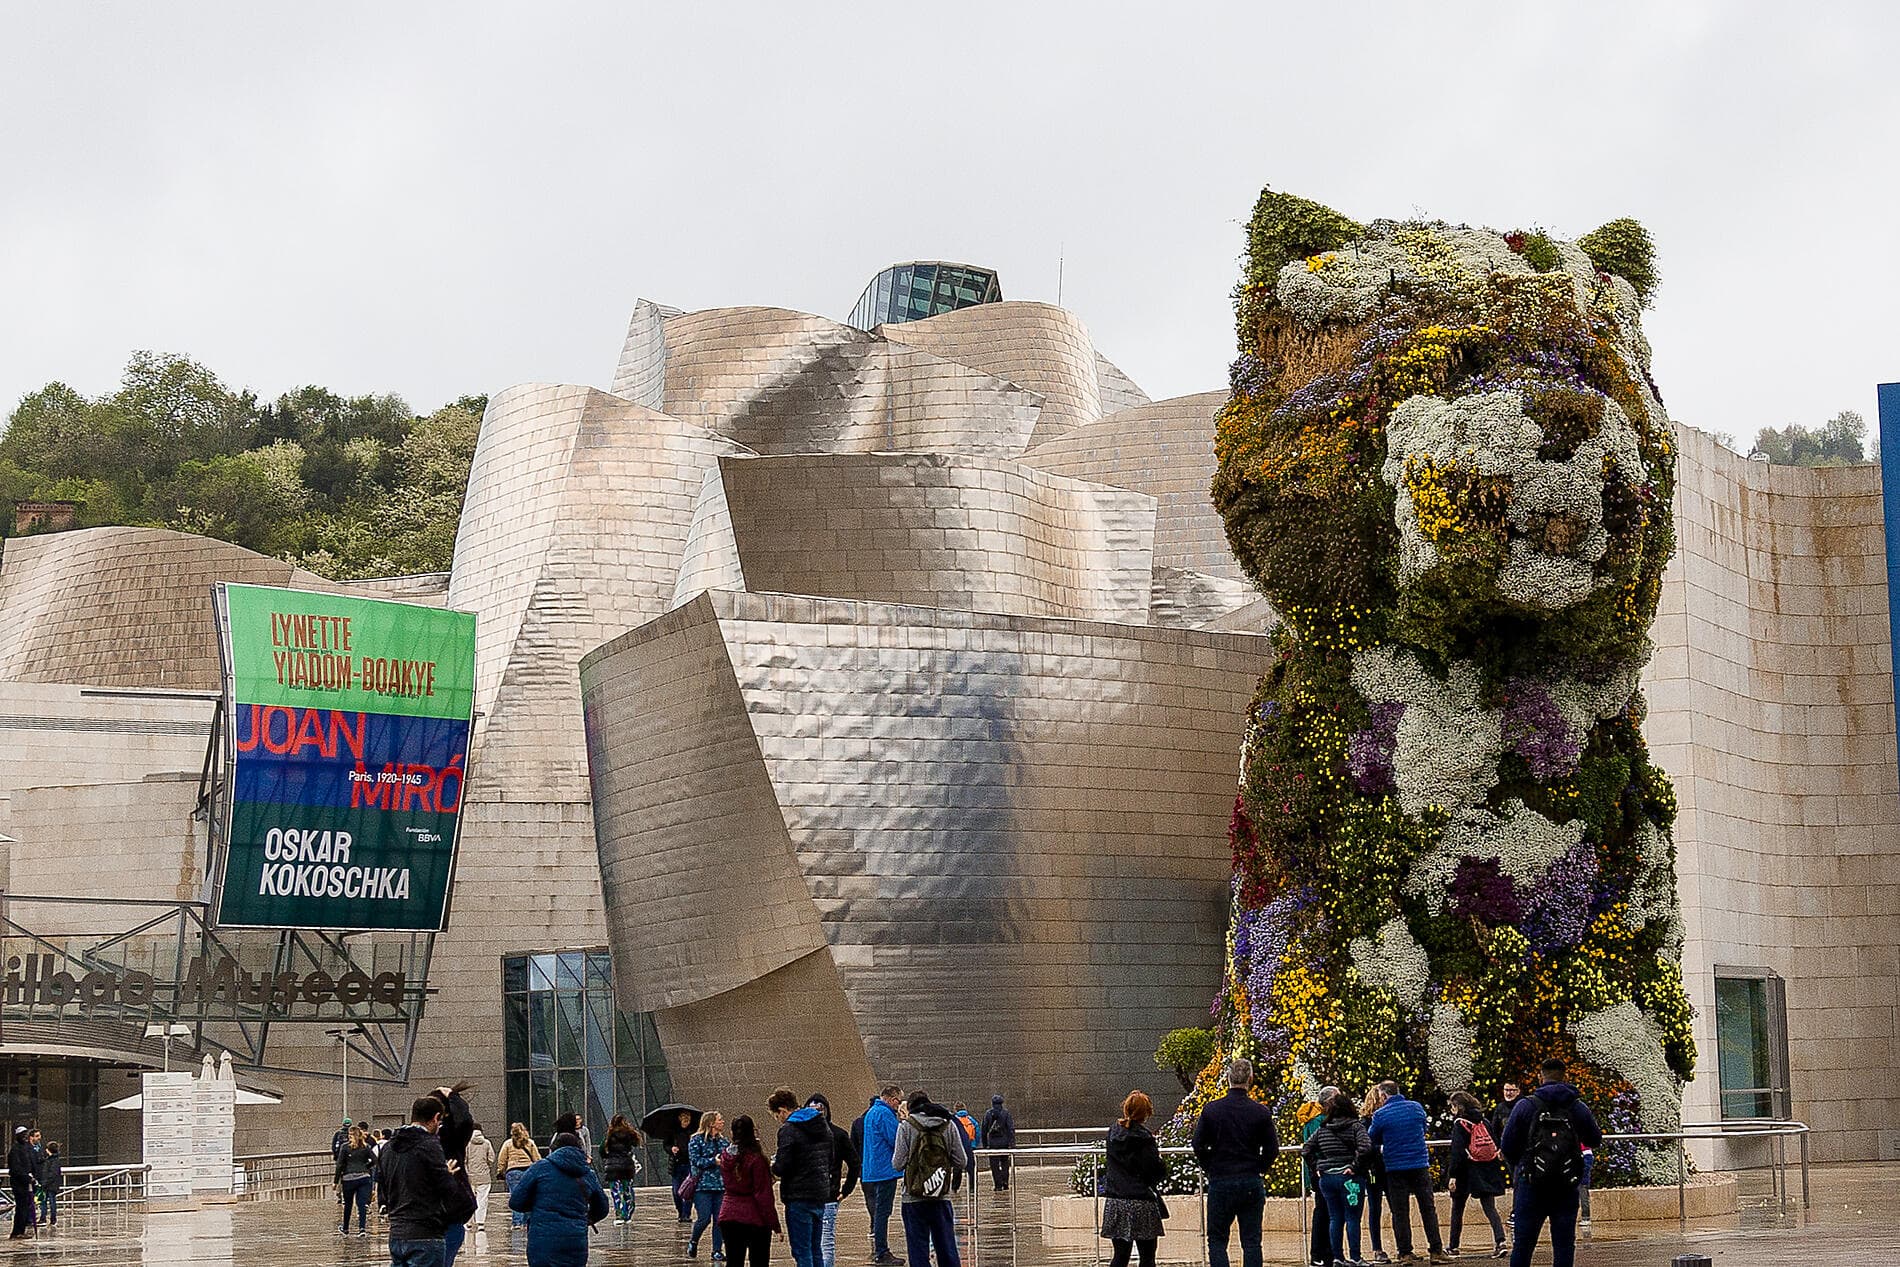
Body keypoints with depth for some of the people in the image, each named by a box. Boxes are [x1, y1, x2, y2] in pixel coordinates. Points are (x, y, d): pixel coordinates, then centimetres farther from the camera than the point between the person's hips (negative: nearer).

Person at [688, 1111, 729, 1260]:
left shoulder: (723, 1141, 14)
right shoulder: (697, 1140, -2)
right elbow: (695, 1160, -11)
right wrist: (713, 1161, -17)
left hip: (720, 1185, 5)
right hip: (703, 1185, -5)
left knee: (719, 1219, 0)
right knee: (704, 1219, -10)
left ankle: (717, 1251, 6)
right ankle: (693, 1243, 16)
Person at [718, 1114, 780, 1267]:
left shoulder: (726, 1156, 2)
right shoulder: (756, 1158, -14)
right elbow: (763, 1194, -14)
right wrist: (774, 1224, -9)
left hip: (728, 1214, 5)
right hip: (754, 1218, -5)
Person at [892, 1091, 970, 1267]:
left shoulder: (906, 1126, -6)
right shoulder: (948, 1125, 2)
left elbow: (898, 1163, -9)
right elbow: (962, 1161, 2)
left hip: (914, 1199, -2)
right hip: (942, 1197, 2)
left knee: (918, 1252, 3)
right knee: (947, 1248, 11)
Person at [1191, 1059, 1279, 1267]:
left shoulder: (1211, 1110, -4)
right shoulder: (1261, 1112, -3)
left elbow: (1199, 1146, -1)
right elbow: (1272, 1150, 1)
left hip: (1220, 1182, -1)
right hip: (1252, 1183, 1)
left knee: (1216, 1240, 7)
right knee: (1251, 1241, 6)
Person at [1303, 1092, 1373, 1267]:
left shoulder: (1322, 1129, 7)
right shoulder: (1356, 1126, -6)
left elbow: (1306, 1150, 7)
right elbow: (1365, 1147, -21)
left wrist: (1317, 1167, 8)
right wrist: (1355, 1167, -14)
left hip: (1326, 1178, 4)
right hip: (1349, 1179, -4)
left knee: (1334, 1219, 9)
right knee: (1352, 1218, 0)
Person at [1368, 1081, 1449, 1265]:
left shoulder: (1380, 1115, -8)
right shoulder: (1417, 1107, 2)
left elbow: (1373, 1139, 4)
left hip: (1395, 1168, -2)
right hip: (1420, 1165, 2)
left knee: (1400, 1212, 5)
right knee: (1428, 1208, 6)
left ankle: (1405, 1253, 3)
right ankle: (1436, 1251, 3)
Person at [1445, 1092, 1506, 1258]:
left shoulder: (1459, 1124, -9)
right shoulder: (1484, 1122, 8)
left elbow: (1457, 1151, -15)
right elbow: (1496, 1145, 10)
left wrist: (1452, 1175, -15)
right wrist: (1498, 1167, 16)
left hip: (1468, 1170, -4)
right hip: (1488, 1172, 4)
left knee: (1457, 1208, 12)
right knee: (1490, 1208, 1)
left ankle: (1453, 1245, 20)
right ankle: (1500, 1240, -20)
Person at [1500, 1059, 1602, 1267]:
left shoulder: (1526, 1105, -3)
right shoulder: (1579, 1108, 3)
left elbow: (1507, 1146, -2)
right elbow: (1595, 1141, 15)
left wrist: (1517, 1165, 19)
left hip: (1531, 1186, -1)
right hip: (1567, 1187, 1)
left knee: (1523, 1244, 3)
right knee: (1564, 1243, 6)